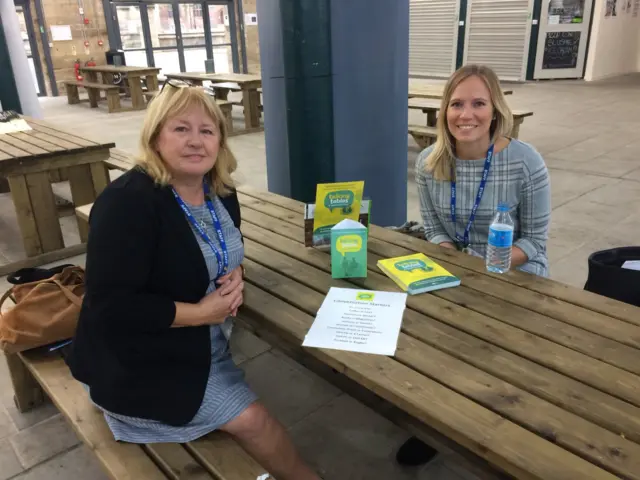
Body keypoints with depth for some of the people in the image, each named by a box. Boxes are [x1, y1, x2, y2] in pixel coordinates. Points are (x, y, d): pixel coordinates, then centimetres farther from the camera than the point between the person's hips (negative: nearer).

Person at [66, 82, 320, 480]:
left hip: (207, 344, 8)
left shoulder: (220, 191, -2)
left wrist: (235, 277, -8)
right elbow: (110, 305, -28)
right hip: (140, 362, -7)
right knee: (252, 420, -8)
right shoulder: (128, 202, -25)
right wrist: (199, 312, -23)